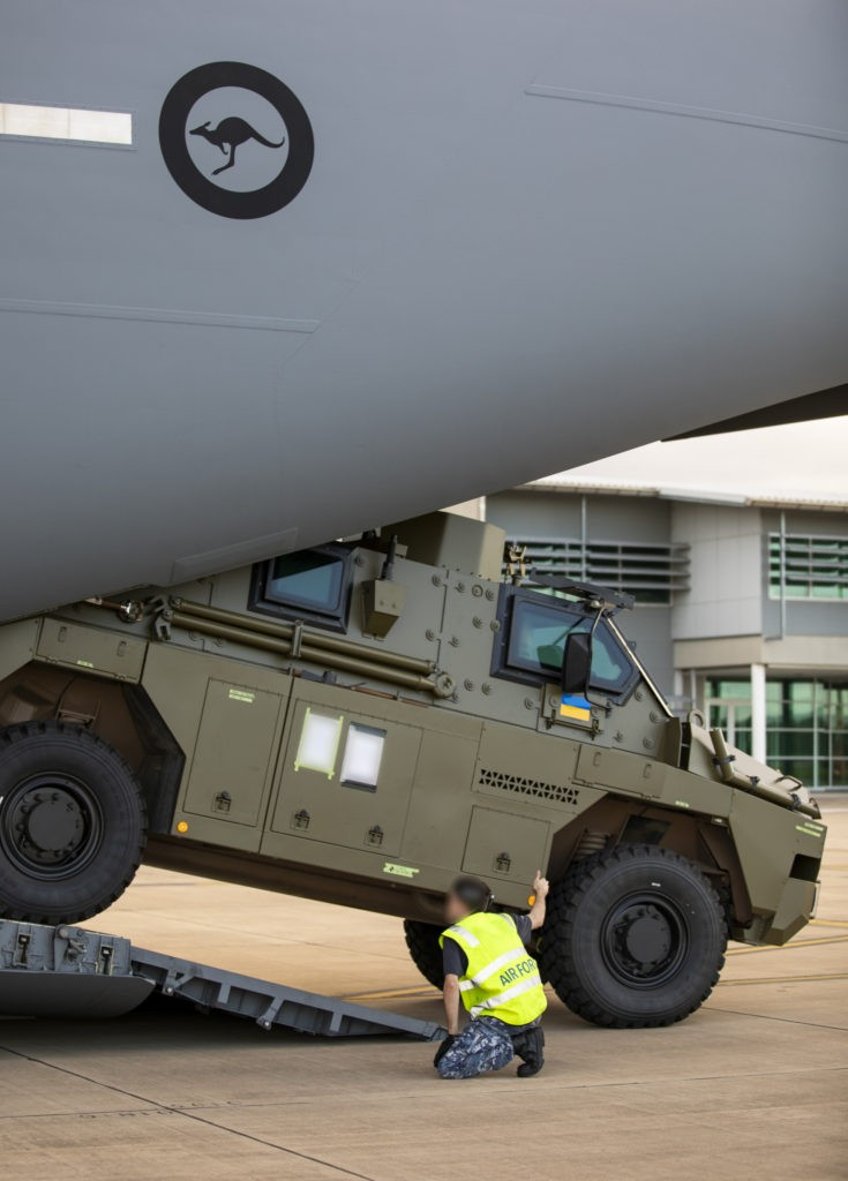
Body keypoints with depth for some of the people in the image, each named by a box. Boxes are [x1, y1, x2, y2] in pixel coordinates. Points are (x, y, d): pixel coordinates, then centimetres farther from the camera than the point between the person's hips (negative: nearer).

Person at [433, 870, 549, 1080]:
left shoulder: (455, 938, -4)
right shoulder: (503, 921, 14)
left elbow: (452, 985, -14)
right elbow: (536, 920, 35)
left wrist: (452, 1031, -7)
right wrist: (541, 894, 55)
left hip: (504, 1018, -7)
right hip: (535, 1010, 7)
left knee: (447, 1066, -6)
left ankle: (508, 1046, -11)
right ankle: (525, 1038, 15)